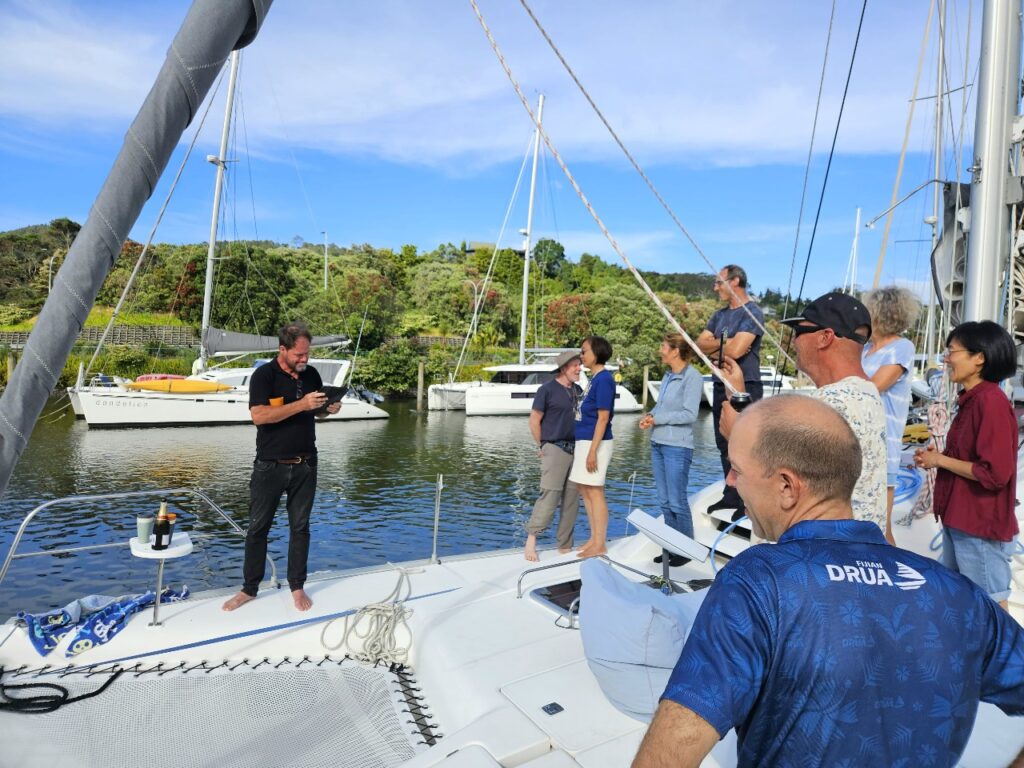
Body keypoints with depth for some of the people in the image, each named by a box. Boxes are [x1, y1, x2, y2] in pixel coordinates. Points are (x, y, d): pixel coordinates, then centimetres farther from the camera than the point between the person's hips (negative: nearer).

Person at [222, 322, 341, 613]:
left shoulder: (311, 374, 5)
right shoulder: (264, 375, -10)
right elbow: (259, 415, -22)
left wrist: (329, 409, -6)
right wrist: (301, 404, -26)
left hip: (305, 465, 4)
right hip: (270, 466, -3)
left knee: (300, 527, 11)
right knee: (258, 528, 7)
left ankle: (297, 587, 23)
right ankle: (249, 588, 22)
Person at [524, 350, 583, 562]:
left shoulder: (578, 390, 11)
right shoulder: (547, 389, -6)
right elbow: (534, 421, -5)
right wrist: (543, 446, -2)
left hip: (576, 449, 6)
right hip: (555, 449, -6)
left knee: (572, 500, 7)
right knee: (550, 496, -11)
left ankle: (565, 546, 16)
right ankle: (531, 539, 3)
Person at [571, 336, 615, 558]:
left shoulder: (603, 379, -13)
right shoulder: (594, 378, 14)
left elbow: (603, 418, -18)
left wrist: (593, 450, -20)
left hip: (595, 442, -9)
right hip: (584, 440, 9)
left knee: (595, 491, -3)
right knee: (585, 490, 13)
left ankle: (600, 545, 6)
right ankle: (594, 538, 23)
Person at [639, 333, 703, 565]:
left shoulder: (692, 377, -11)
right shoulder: (668, 376, 12)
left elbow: (689, 414, -16)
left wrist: (658, 419, -13)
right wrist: (650, 416, -2)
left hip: (677, 447, -8)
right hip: (658, 444, 8)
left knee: (677, 502, 0)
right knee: (665, 502, 13)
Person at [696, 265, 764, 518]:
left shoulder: (752, 313, -10)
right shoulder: (720, 315, 15)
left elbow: (736, 350, -21)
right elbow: (700, 344, 7)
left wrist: (713, 349, -3)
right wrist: (724, 341, -9)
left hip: (745, 387, -8)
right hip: (721, 386, 8)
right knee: (725, 446, 11)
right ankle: (731, 496, 21)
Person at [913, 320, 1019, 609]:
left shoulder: (991, 401, -19)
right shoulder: (972, 400, 8)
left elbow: (994, 473, -23)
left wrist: (940, 460, -14)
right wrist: (938, 456, 2)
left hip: (981, 527, -9)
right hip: (959, 520, 9)